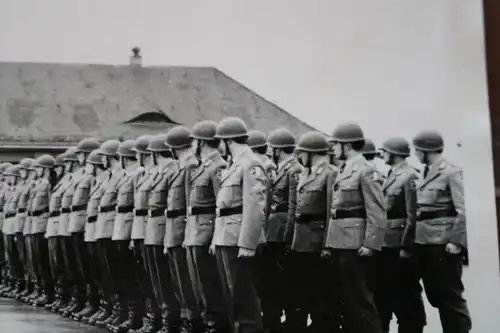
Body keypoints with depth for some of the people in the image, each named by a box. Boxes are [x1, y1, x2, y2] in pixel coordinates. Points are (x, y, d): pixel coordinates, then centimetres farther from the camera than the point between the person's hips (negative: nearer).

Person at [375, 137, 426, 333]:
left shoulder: (409, 176, -14)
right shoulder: (391, 175, 13)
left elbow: (412, 215, -17)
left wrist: (406, 246, -18)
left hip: (401, 243, -9)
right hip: (386, 242, 9)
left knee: (407, 291, 1)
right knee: (384, 288, 14)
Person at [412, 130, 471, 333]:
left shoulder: (452, 172, -11)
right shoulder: (425, 173, 14)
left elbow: (464, 210, -16)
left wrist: (457, 242, -20)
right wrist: (414, 240, 12)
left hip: (443, 243, -8)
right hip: (424, 242, 8)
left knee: (450, 295, -2)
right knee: (435, 295, 13)